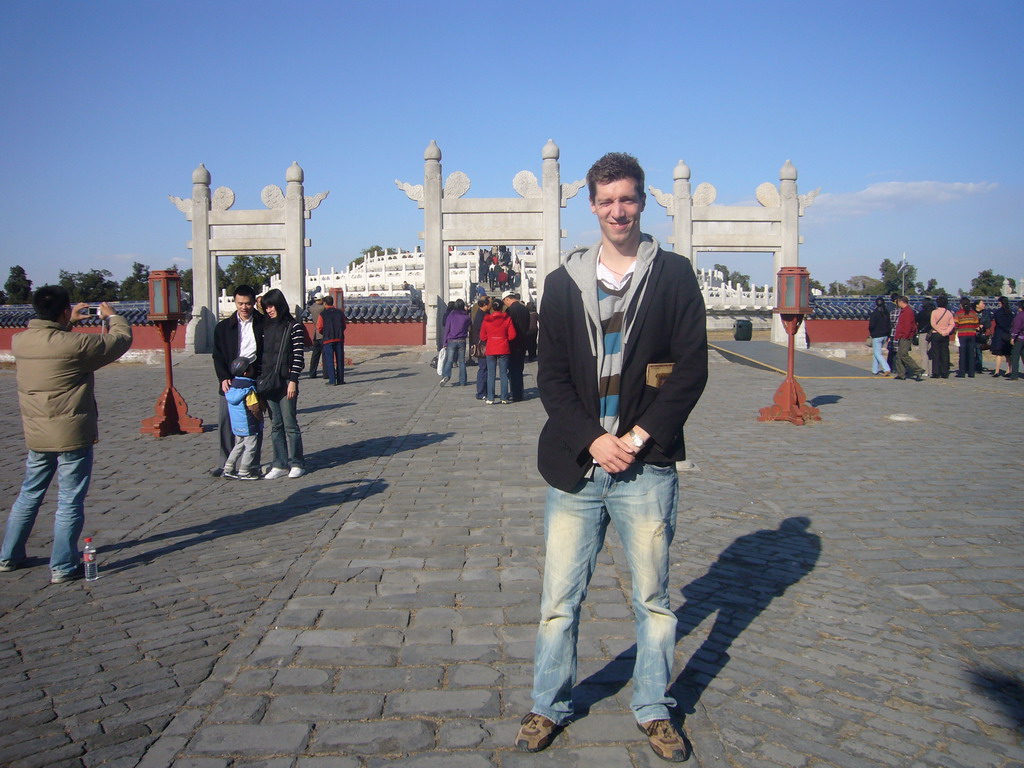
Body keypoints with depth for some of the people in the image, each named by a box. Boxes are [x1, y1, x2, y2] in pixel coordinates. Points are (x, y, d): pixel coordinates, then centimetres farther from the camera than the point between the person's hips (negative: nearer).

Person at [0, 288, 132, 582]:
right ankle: (62, 567, 9)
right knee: (70, 502, 3)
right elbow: (122, 339, -7)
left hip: (36, 434, 7)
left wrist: (69, 323, 25)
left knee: (29, 495, 21)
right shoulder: (76, 344, -19)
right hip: (73, 435, -6)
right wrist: (112, 317, 12)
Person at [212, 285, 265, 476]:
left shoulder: (263, 323, 4)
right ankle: (225, 463, 12)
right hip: (230, 381, 2)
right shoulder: (224, 327, 10)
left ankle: (253, 464, 10)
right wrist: (223, 378, -8)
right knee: (225, 422, 1)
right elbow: (218, 356, 6)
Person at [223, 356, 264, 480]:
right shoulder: (248, 388, -20)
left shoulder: (232, 385, 4)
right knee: (250, 448, 3)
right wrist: (260, 418, -4)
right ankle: (244, 472, 7)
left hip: (235, 424, 8)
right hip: (249, 425, -8)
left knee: (239, 446, 20)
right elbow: (254, 408, -21)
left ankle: (228, 469, 21)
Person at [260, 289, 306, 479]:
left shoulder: (294, 327, -3)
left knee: (289, 424, -2)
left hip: (286, 382, -5)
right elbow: (262, 355, 14)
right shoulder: (266, 328, 13)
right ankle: (280, 464, 13)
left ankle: (296, 463, 7)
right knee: (275, 425, 7)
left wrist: (293, 380, -12)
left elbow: (298, 356, -7)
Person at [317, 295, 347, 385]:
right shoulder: (340, 312, 5)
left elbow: (319, 327, -3)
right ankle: (340, 379, 9)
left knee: (329, 360, 1)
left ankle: (332, 380, -3)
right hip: (339, 338, 3)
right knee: (340, 359, 8)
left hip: (328, 339, -3)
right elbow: (344, 326, 10)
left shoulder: (323, 314, -5)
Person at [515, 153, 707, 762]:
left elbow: (692, 368, -2)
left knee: (654, 598, 10)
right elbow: (551, 375, 4)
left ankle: (655, 710, 28)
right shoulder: (564, 283, 8)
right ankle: (551, 706, 27)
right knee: (560, 600, 8)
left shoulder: (675, 276, 3)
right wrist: (592, 439, -10)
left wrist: (640, 436, -11)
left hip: (647, 467, -1)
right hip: (577, 465, 2)